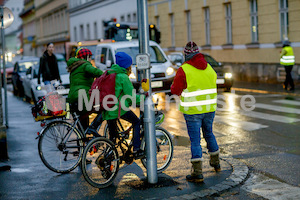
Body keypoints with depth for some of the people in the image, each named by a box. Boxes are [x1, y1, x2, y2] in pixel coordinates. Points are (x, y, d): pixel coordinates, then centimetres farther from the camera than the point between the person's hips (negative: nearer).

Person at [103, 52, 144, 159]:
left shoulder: (110, 74, 16)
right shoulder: (123, 77, -9)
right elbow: (131, 96, -8)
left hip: (107, 109, 7)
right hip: (118, 108, -7)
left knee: (112, 135, 18)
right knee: (137, 122, 11)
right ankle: (136, 150, 7)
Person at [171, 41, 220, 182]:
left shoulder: (184, 70, -13)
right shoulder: (209, 68, 6)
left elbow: (175, 90, -10)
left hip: (192, 111, -5)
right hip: (209, 108, 5)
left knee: (195, 140, -2)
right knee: (209, 134, 24)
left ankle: (197, 172, -4)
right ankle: (215, 162, 38)